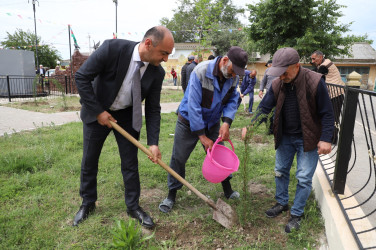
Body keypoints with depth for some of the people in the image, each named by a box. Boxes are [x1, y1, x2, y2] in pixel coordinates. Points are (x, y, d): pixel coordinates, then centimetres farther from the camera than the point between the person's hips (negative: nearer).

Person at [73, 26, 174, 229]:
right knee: (89, 161, 10)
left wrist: (153, 143, -18)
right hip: (97, 112, -1)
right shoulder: (112, 48, -27)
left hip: (127, 116, 2)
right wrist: (98, 111, -20)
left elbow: (153, 110, -9)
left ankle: (133, 206, 24)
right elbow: (81, 77, -20)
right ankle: (88, 203, 33)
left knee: (130, 162, 4)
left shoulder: (157, 73, -16)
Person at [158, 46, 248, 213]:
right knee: (178, 158, 1)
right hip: (189, 121, -4)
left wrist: (226, 122, -22)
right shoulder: (201, 72, -29)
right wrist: (202, 136, -25)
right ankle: (172, 194, 20)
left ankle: (228, 190, 31)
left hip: (212, 122, 5)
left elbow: (232, 100, -2)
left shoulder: (234, 77, -11)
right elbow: (193, 106, -29)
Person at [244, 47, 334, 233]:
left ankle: (297, 214, 19)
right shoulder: (277, 85, -8)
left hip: (307, 138, -4)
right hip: (285, 137, 5)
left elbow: (326, 114, -14)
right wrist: (251, 125, -23)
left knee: (304, 178, 2)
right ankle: (281, 203, 36)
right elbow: (264, 108, -6)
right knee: (280, 171, 15)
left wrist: (325, 139, -20)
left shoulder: (315, 82, -20)